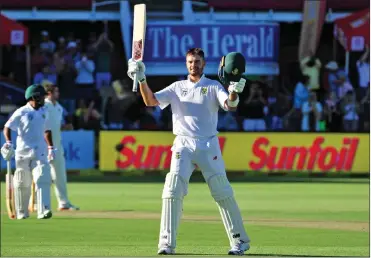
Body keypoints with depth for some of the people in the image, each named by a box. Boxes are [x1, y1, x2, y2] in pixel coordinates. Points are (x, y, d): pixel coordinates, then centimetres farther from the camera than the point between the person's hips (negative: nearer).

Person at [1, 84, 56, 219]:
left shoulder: (43, 112, 11)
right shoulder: (22, 112, -6)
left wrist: (51, 148, 18)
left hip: (40, 152, 3)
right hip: (23, 153, -3)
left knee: (42, 179, -14)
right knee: (22, 184, 5)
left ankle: (43, 211, -21)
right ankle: (22, 212, 20)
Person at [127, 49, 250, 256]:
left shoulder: (213, 87, 7)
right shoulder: (177, 87, 13)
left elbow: (230, 105, -10)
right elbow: (150, 101, 2)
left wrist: (235, 91, -31)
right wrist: (142, 80, -13)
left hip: (209, 145, -1)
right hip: (183, 145, 1)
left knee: (223, 192, -2)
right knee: (173, 190, -11)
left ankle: (240, 241, 6)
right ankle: (167, 244, -8)